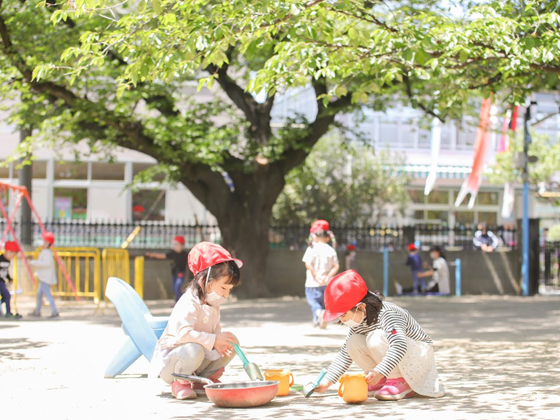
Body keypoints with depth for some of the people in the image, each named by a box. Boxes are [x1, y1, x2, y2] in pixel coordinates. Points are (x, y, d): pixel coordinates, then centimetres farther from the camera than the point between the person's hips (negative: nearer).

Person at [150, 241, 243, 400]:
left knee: (232, 343, 0)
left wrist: (220, 343, -16)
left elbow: (216, 330, 8)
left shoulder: (213, 306, 6)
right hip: (169, 361, -9)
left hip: (195, 360, 9)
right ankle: (180, 383, -13)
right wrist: (214, 340, -36)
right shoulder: (189, 304, -25)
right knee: (194, 349, -41)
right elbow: (183, 333, -38)